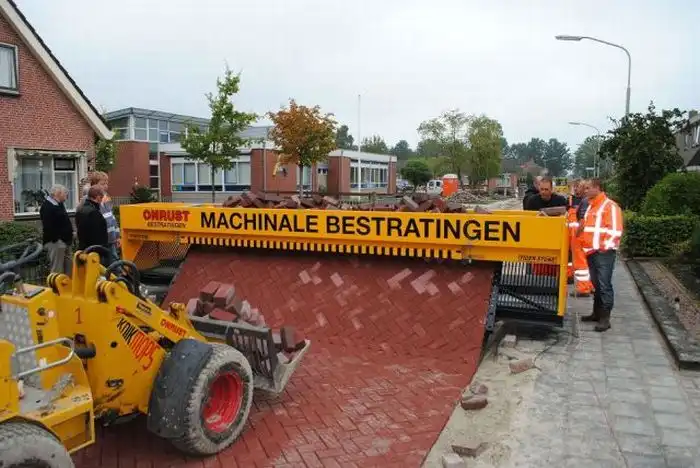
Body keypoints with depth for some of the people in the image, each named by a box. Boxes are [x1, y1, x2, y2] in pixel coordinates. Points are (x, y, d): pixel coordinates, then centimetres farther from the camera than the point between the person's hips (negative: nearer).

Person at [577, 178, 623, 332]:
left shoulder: (610, 206, -10)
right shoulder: (591, 206, 17)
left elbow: (615, 231, -16)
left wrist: (604, 247, -16)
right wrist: (585, 245, 16)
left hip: (604, 253, -9)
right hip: (591, 252, 9)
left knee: (605, 286, -5)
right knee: (596, 285, 14)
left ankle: (605, 318, -1)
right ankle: (597, 313, 23)